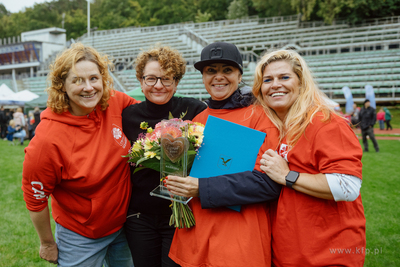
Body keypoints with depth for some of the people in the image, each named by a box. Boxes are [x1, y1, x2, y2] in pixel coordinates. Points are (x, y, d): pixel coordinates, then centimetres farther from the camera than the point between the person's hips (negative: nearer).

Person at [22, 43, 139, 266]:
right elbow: (35, 198, -13)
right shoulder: (47, 139, -27)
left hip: (123, 223, 5)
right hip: (80, 238, -4)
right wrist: (47, 243, -1)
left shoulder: (115, 103, -16)